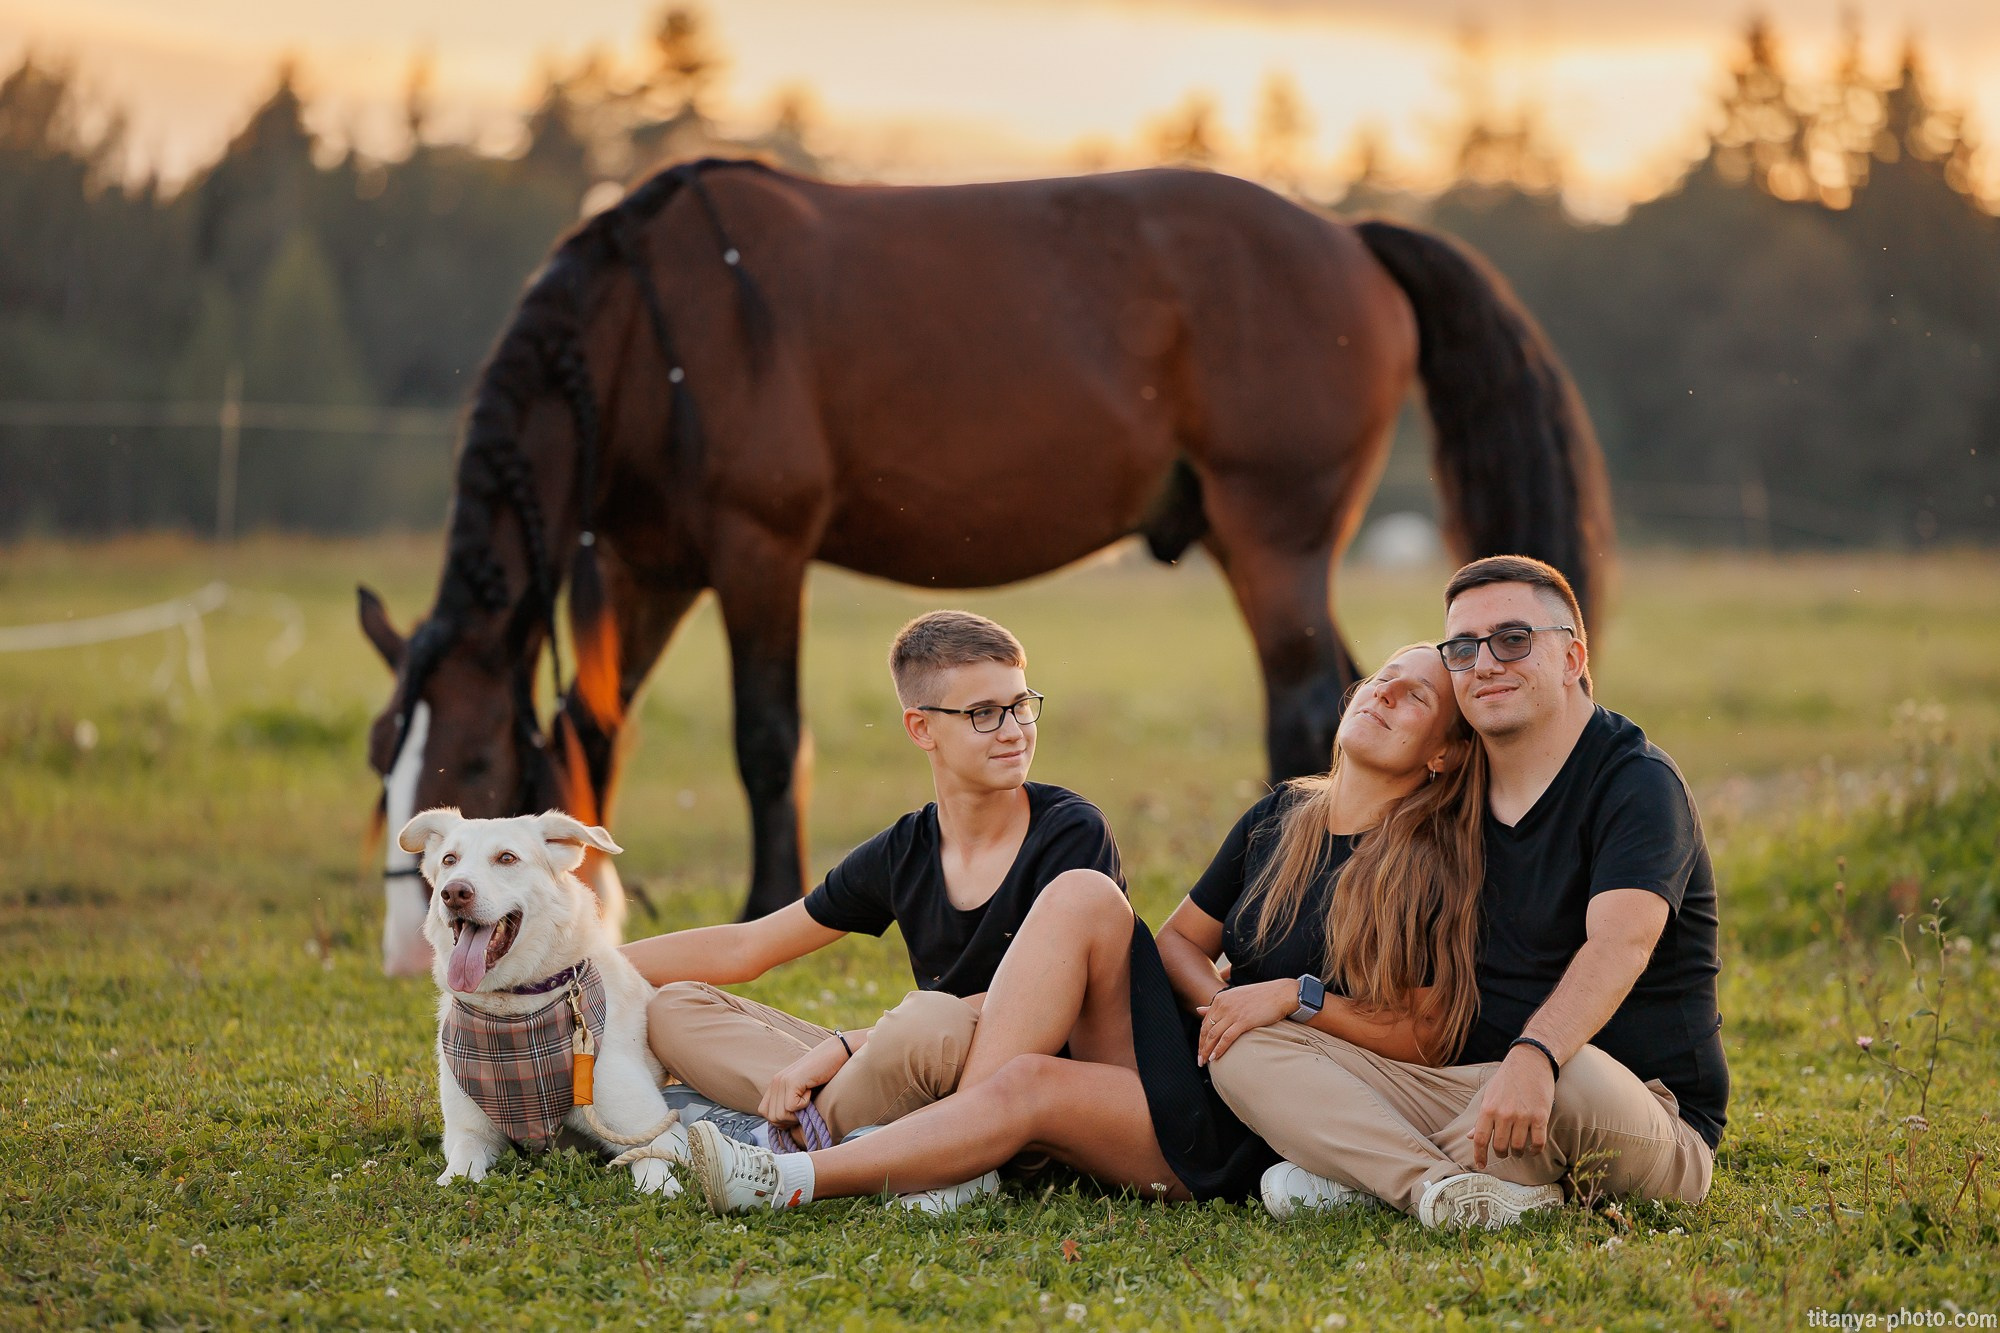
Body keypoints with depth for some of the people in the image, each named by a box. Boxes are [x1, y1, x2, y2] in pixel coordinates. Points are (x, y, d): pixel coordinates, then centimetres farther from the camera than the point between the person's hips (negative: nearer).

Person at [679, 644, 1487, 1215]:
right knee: (1083, 895, -19)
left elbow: (1429, 1038, -9)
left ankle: (796, 1182, -27)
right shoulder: (1280, 819, 14)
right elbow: (1180, 938, 16)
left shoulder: (1433, 869, -4)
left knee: (1027, 1085, -28)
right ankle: (952, 1146, -26)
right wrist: (1222, 1005, -5)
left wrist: (1297, 996, -18)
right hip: (1179, 1057, 6)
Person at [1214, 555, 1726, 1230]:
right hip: (1469, 1090, 7)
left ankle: (1363, 1174, -19)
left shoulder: (1638, 783, -10)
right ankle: (1446, 1187, -32)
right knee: (1246, 1045, -10)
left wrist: (1535, 1057, -46)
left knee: (1573, 1077, -43)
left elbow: (1619, 944, -29)